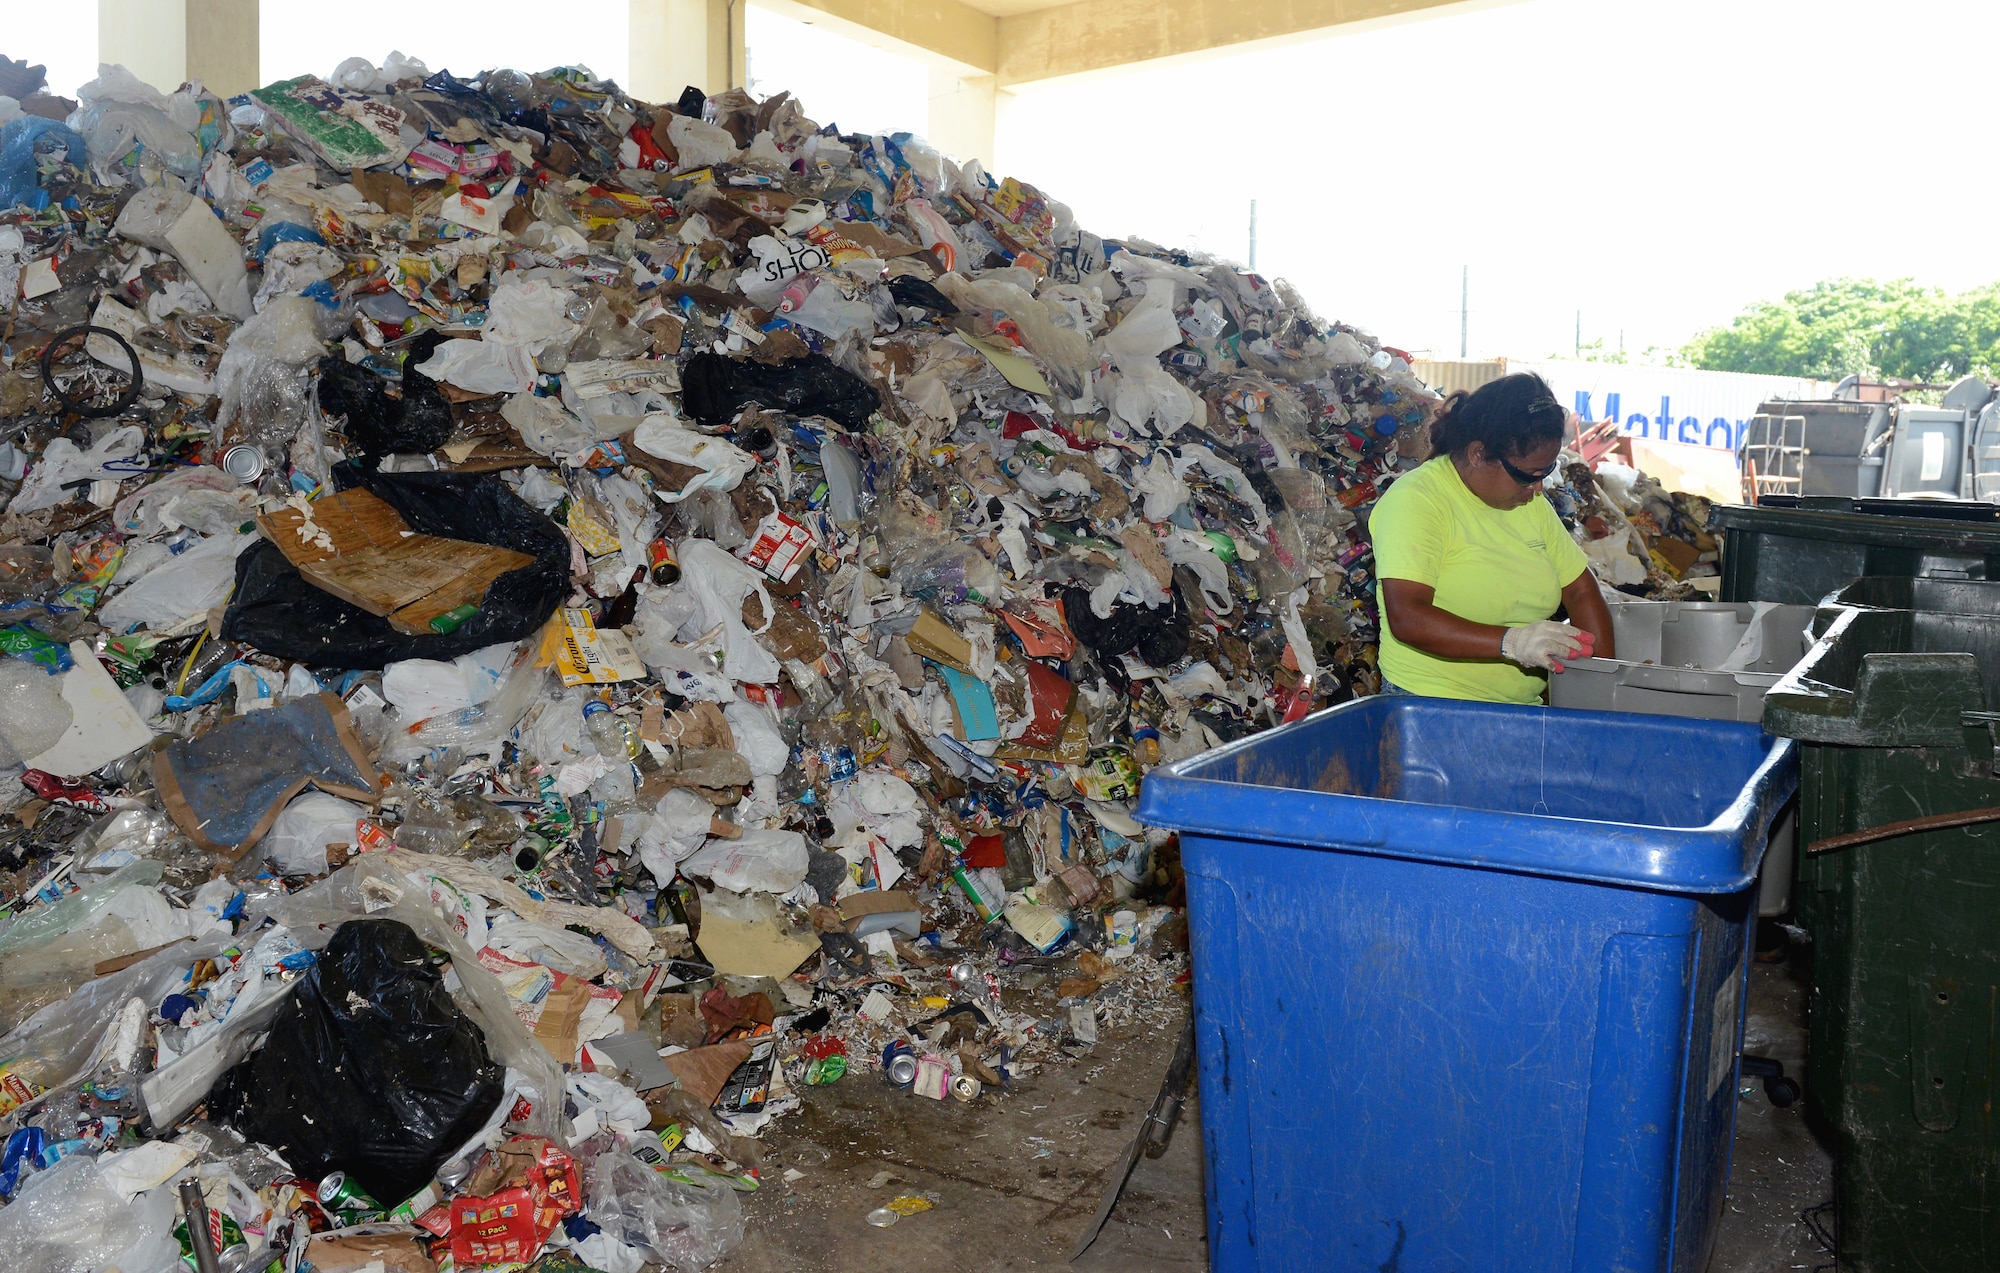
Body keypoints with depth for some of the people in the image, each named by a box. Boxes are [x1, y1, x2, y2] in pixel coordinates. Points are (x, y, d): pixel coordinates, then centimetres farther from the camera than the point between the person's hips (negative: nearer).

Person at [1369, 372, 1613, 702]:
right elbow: (1407, 619, -23)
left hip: (1522, 710, 5)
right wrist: (1512, 641, -32)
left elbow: (1582, 592, 14)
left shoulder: (1531, 501, 12)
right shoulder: (1415, 500, -11)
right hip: (1430, 711, -5)